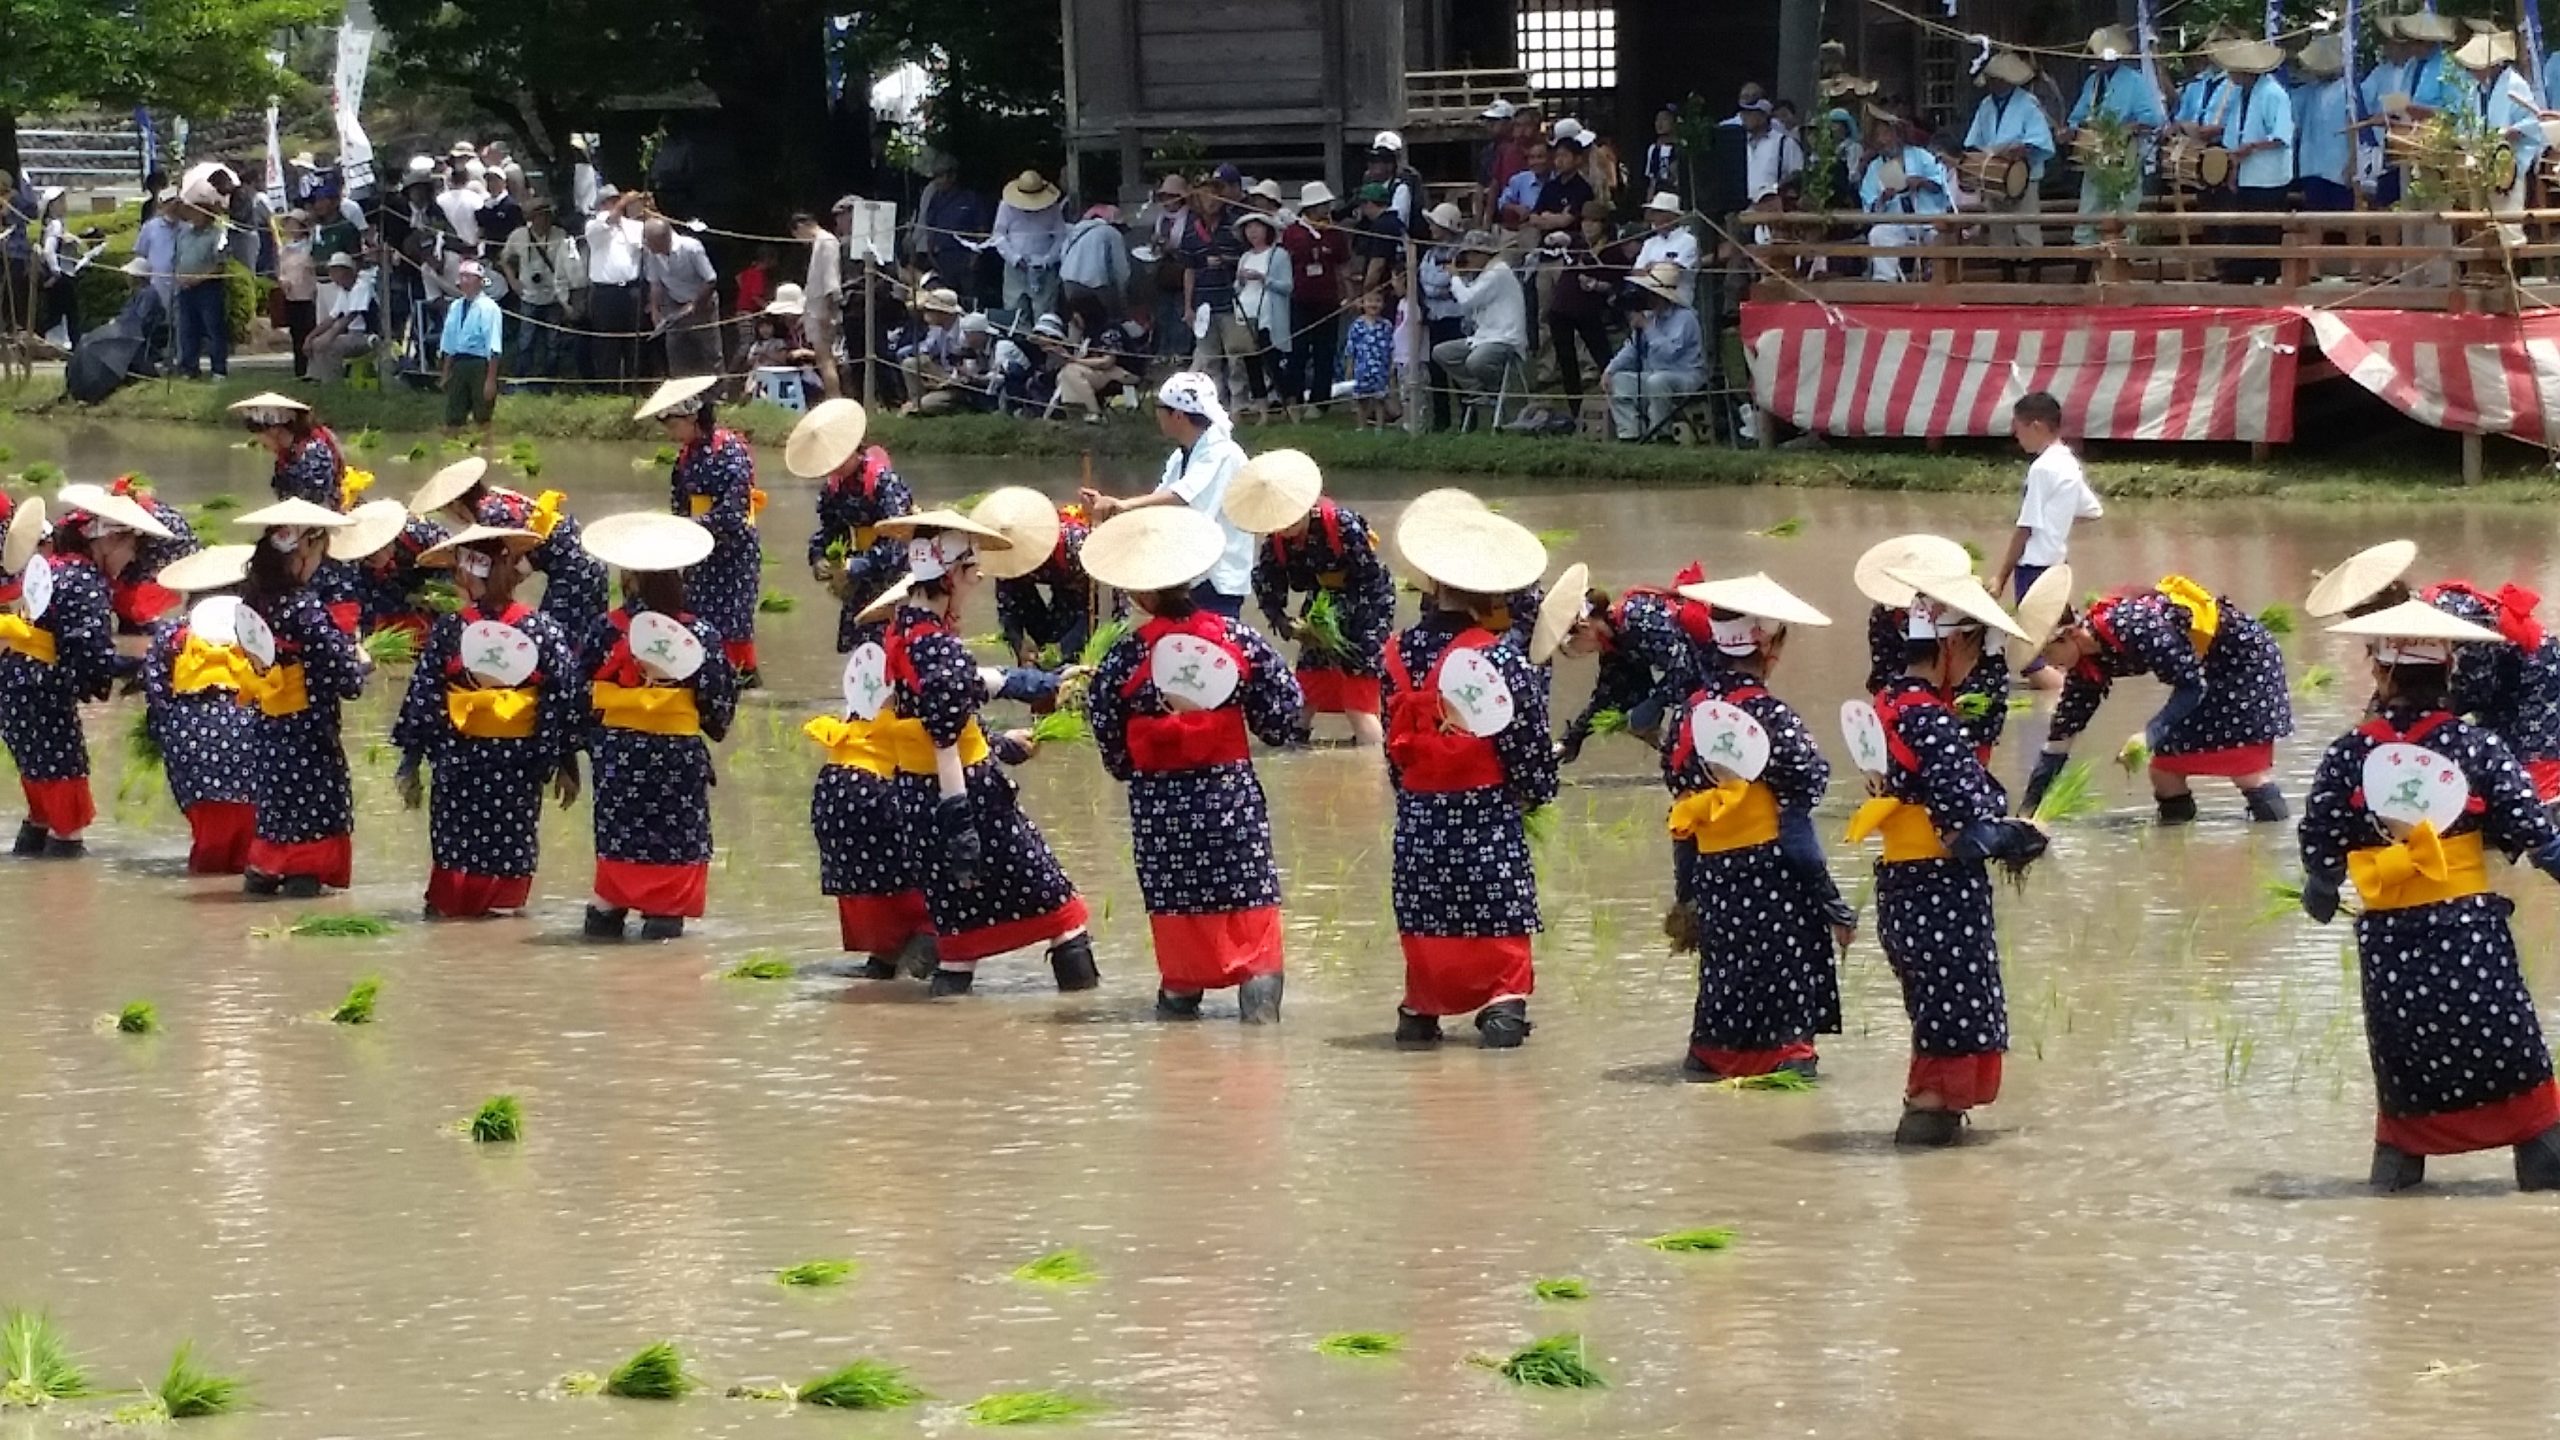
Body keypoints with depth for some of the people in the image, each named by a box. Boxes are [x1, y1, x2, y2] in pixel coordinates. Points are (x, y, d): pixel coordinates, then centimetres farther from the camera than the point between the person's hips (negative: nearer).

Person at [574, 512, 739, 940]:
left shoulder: (605, 631, -7)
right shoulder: (699, 634, -8)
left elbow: (581, 692, -2)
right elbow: (718, 697, -4)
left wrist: (586, 739, 12)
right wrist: (714, 725, 17)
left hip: (619, 748, 1)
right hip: (679, 752, -1)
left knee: (619, 827, 13)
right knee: (675, 831, 7)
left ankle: (610, 905, 15)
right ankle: (665, 910, 3)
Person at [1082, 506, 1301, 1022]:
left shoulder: (1126, 656, -9)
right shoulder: (1237, 639, -6)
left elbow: (1110, 741, -3)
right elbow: (1281, 716, -2)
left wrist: (1128, 769, 16)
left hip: (1160, 798, -1)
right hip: (1230, 792, 1)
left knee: (1177, 899, 10)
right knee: (1249, 896, 4)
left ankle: (1182, 988, 14)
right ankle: (1260, 987, -5)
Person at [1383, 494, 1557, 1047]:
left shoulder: (1399, 654, -2)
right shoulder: (1500, 658, -13)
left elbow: (1395, 740, 6)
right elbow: (1529, 741, -10)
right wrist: (1536, 790, 10)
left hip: (1419, 813, 3)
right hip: (1487, 810, -3)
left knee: (1427, 914, 13)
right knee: (1498, 917, 3)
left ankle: (1422, 1007, 16)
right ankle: (1504, 1001, -5)